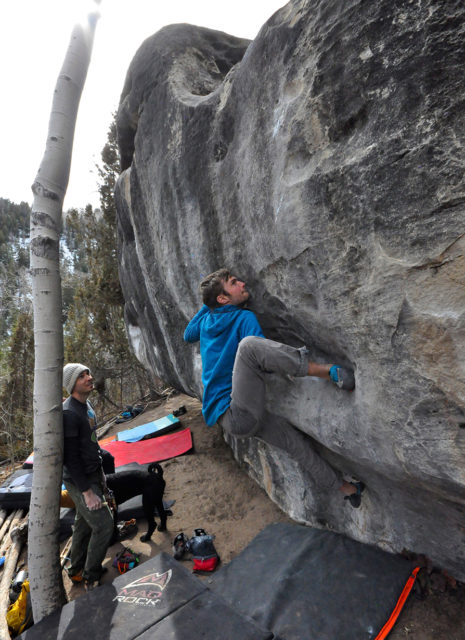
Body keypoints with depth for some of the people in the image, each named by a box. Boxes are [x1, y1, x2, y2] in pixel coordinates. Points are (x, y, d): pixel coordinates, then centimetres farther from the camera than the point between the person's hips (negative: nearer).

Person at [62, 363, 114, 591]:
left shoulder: (86, 405, 6)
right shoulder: (68, 413, -24)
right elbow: (70, 457, -23)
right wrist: (87, 492, -21)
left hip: (93, 474, 9)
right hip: (80, 480, -9)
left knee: (84, 524, 19)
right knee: (104, 525, -4)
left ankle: (76, 572, 37)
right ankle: (91, 578, 15)